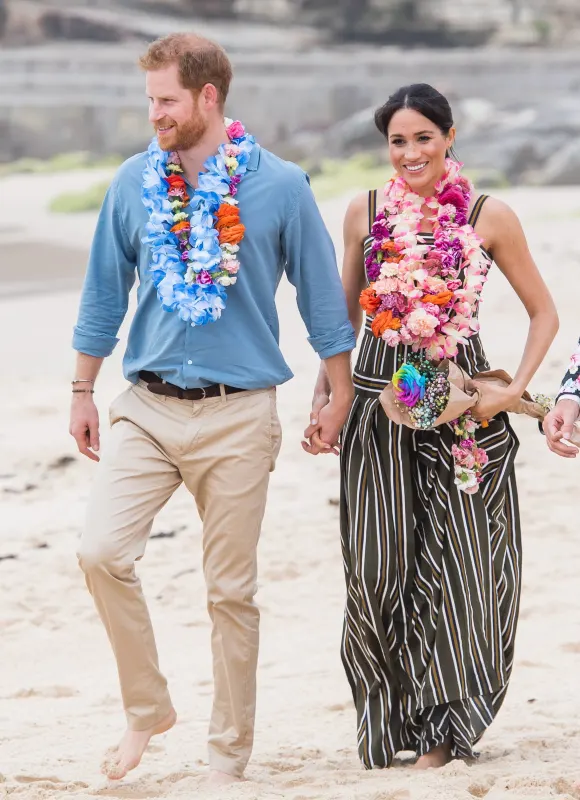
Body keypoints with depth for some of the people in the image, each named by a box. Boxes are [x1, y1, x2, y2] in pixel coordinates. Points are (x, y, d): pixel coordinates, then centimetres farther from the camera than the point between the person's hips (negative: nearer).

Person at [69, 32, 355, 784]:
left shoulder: (279, 186, -3)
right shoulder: (134, 183, 4)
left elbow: (322, 296, 6)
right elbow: (104, 292, 14)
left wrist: (340, 393, 8)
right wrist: (82, 392, 15)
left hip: (238, 416, -2)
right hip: (148, 406, 2)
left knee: (231, 589, 3)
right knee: (102, 551, -15)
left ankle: (229, 750, 16)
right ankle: (147, 707, 5)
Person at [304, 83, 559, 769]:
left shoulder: (488, 217, -1)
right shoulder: (366, 213, 7)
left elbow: (543, 312, 6)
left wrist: (514, 390, -6)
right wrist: (324, 396, 8)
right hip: (378, 400, 2)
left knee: (460, 563, -3)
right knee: (377, 566, 1)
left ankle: (441, 729, 9)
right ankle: (390, 721, 16)